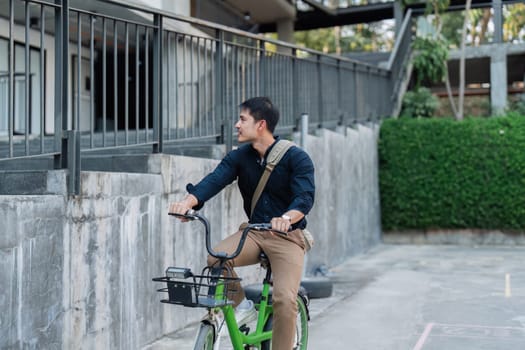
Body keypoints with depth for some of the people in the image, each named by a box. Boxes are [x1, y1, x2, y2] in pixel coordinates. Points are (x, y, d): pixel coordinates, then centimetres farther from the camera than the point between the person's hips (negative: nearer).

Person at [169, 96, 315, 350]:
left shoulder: (296, 158, -10)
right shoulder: (239, 157, 0)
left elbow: (305, 197, -23)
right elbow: (215, 180, -15)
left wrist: (287, 218, -46)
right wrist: (188, 201, -36)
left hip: (287, 236, -3)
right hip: (253, 232, 4)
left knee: (285, 299, -23)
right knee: (216, 259, -26)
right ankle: (242, 306, 1)